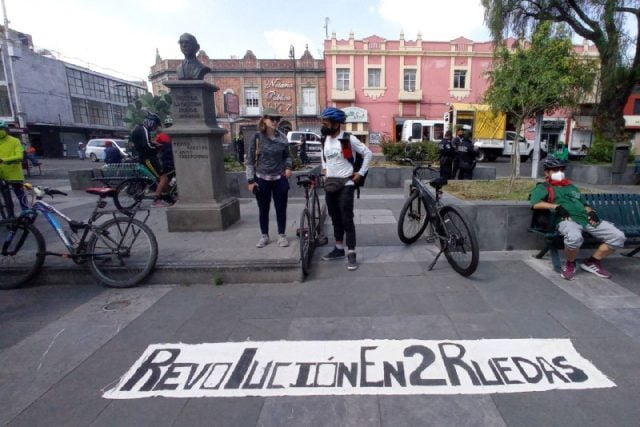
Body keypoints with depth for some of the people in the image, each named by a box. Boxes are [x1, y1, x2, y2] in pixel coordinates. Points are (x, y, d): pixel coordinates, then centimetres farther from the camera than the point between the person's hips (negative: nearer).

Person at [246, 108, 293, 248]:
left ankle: (281, 235, 22)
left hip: (279, 179, 1)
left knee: (281, 209, 6)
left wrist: (289, 166, -8)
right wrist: (250, 180, -8)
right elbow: (250, 159, -4)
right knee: (263, 210, 9)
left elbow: (287, 155, 13)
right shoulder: (257, 137, -6)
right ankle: (264, 236, 25)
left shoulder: (282, 137, 1)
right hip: (262, 179, -1)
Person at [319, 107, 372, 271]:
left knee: (347, 220, -5)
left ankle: (351, 253, 3)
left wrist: (361, 173, -6)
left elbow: (368, 153, -5)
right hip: (329, 184, 6)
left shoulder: (349, 139, -11)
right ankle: (339, 248, 26)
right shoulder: (325, 139, 8)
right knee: (335, 219, 13)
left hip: (345, 185, -6)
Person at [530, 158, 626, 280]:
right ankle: (570, 264, -9)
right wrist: (556, 206, -18)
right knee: (574, 237, -40)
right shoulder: (543, 188, 10)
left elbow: (583, 204, 31)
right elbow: (535, 204, -9)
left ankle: (592, 262, 7)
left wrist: (591, 211, 9)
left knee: (618, 236, -8)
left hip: (586, 218, 7)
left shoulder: (572, 187, 32)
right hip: (566, 220, -7)